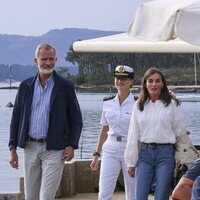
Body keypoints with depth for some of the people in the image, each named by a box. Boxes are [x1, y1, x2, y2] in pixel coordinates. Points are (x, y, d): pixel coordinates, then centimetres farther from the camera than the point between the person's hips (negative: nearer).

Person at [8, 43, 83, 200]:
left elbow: (76, 120, 1)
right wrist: (13, 148, 5)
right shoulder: (26, 86, 7)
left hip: (54, 149, -4)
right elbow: (16, 118, 10)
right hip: (30, 147, 4)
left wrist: (72, 146, -9)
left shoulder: (65, 87, -2)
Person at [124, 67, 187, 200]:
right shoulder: (139, 105, 8)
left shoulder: (172, 104, -1)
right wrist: (131, 162, 9)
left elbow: (180, 132, 2)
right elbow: (133, 135, 11)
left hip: (165, 153, -3)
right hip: (145, 153, 3)